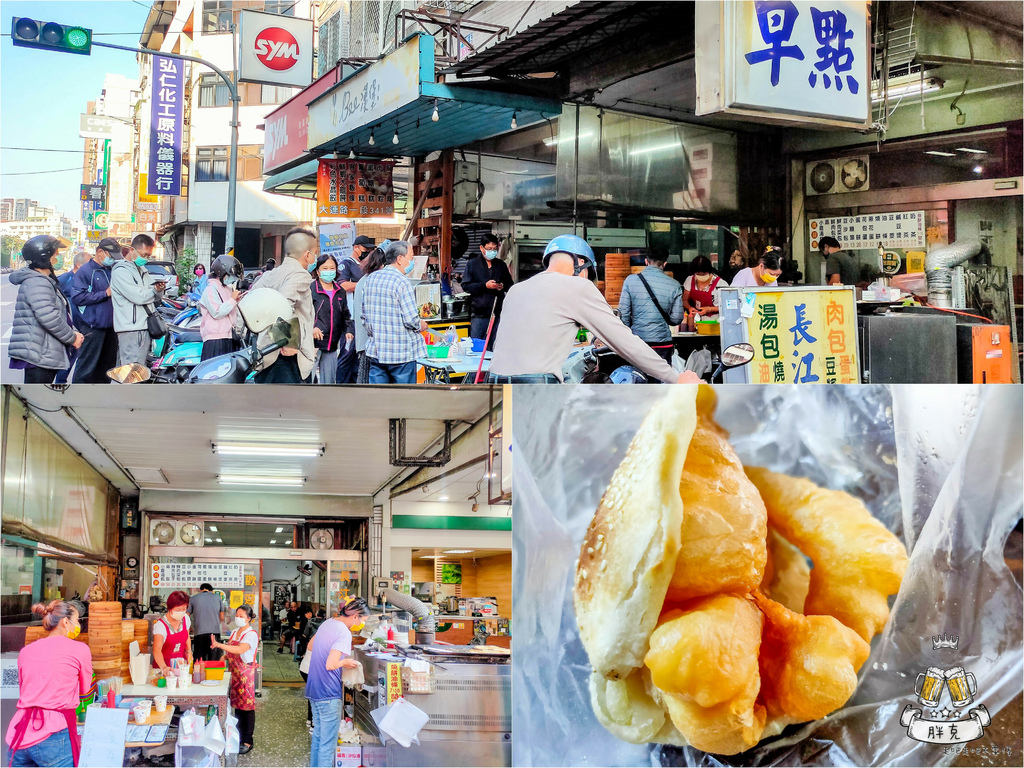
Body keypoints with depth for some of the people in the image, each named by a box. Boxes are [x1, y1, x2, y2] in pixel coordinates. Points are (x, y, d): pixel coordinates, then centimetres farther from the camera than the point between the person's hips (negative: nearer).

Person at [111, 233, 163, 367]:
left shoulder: (142, 270, 20)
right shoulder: (121, 271, -9)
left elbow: (154, 297, 21)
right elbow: (139, 297, -18)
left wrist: (159, 289, -2)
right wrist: (155, 290, 1)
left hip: (144, 328, 9)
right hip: (131, 328, -9)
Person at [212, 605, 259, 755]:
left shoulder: (252, 635, -13)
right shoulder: (234, 632, 13)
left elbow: (240, 650, -28)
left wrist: (220, 645, -38)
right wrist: (225, 656, 2)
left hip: (247, 674, -8)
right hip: (234, 673, 8)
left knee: (247, 707, -3)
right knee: (236, 705, 11)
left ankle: (247, 741, 2)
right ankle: (239, 736, 20)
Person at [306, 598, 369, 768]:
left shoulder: (327, 623, 8)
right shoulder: (344, 633, -20)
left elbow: (310, 646, 24)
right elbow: (331, 665, -27)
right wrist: (345, 662, -9)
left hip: (313, 690, 9)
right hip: (328, 693, -9)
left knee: (318, 735, 20)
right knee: (328, 741, -2)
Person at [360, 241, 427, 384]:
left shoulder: (370, 279, 8)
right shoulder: (401, 282, -15)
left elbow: (364, 315, 13)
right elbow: (411, 319, -17)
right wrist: (421, 325, 3)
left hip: (375, 351, 6)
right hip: (402, 353, -6)